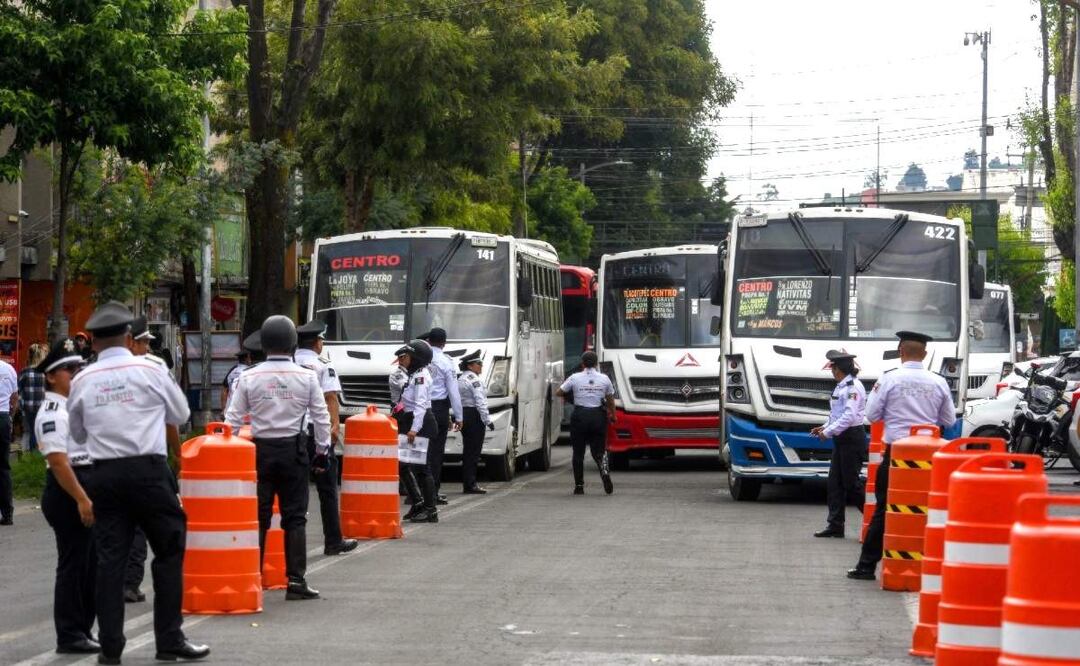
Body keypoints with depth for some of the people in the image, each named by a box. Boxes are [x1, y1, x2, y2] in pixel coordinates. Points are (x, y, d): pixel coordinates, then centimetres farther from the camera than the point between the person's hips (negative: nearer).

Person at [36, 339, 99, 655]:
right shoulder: (52, 413, -13)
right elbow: (58, 461, -21)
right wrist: (81, 499, -24)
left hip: (88, 490, 9)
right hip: (67, 492, -9)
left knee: (91, 561, 13)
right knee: (73, 563, -4)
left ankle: (83, 630, 22)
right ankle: (70, 636, 3)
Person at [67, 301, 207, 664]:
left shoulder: (82, 381, 3)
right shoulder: (150, 371, -5)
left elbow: (78, 433, 16)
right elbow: (181, 413, 9)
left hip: (105, 474, 3)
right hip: (148, 471, -3)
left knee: (110, 558, 6)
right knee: (169, 553, 6)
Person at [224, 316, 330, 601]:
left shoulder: (249, 377, -3)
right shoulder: (307, 377, -3)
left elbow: (233, 419, -2)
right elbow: (321, 417, 1)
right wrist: (323, 451, 11)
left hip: (260, 449, 0)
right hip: (293, 450, 0)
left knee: (257, 516, 5)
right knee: (295, 517, 3)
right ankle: (296, 580, 0)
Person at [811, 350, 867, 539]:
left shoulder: (853, 387, -15)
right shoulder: (841, 386, 14)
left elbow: (849, 416, -23)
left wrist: (828, 432, -19)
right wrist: (825, 427, 7)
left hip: (852, 437, -9)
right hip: (841, 439, 9)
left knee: (851, 483, -6)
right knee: (835, 482, 6)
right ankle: (835, 525, 8)